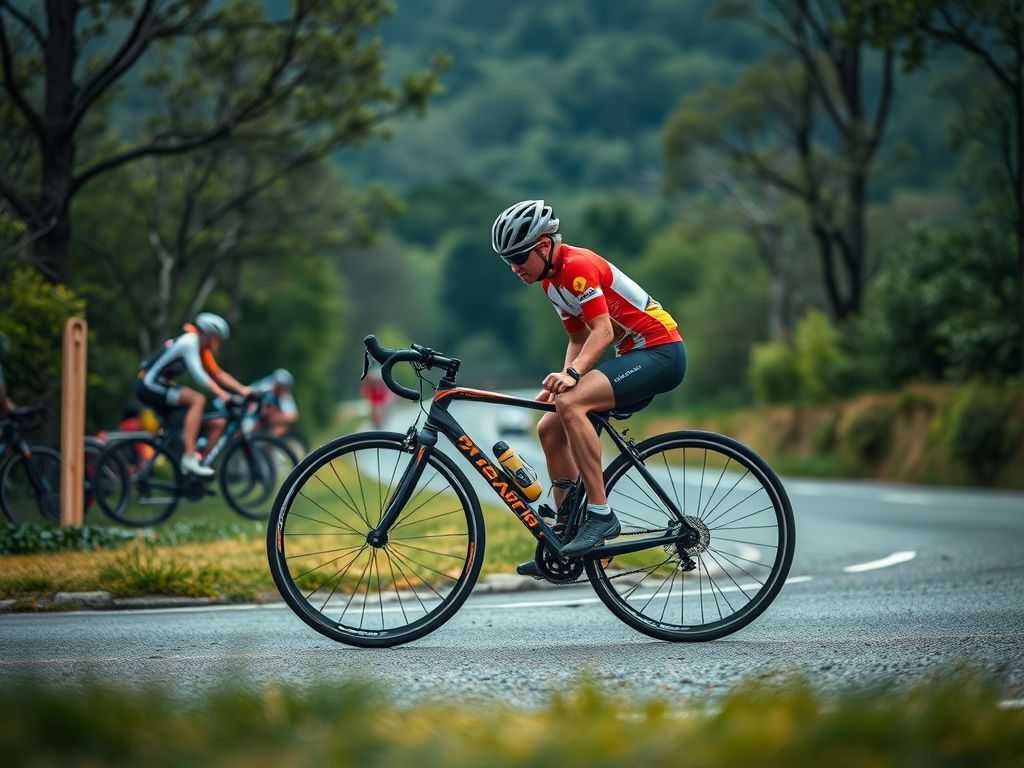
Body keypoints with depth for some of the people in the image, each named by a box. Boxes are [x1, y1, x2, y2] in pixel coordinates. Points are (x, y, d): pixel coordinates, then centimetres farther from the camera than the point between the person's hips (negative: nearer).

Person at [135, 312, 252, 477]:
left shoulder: (202, 348, 12)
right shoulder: (190, 341, -17)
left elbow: (217, 374, 14)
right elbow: (198, 374, -26)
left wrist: (242, 389, 2)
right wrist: (223, 394, -31)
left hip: (161, 385, 10)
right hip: (150, 385, -10)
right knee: (197, 400, -26)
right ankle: (189, 456, -29)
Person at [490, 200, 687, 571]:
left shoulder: (576, 266, -17)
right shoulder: (551, 279, 13)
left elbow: (603, 332, -24)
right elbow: (579, 338, 18)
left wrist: (572, 374, -38)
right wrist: (561, 381, 3)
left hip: (660, 352, -10)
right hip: (635, 358, 10)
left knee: (571, 406, -29)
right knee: (550, 428, 5)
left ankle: (601, 514, -24)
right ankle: (568, 534, 11)